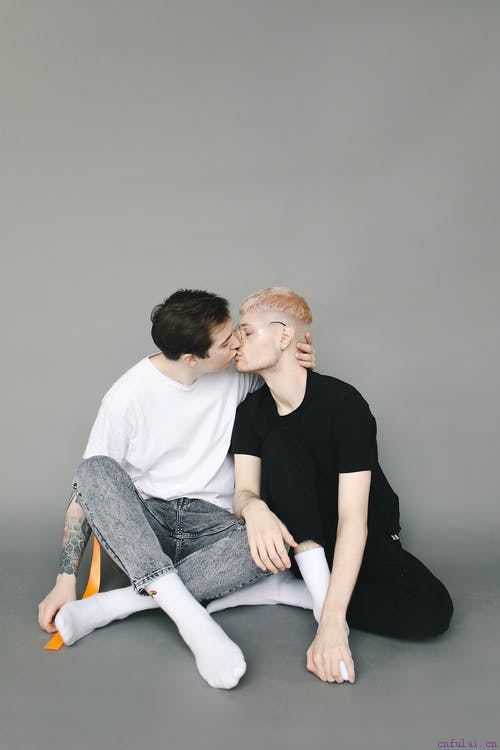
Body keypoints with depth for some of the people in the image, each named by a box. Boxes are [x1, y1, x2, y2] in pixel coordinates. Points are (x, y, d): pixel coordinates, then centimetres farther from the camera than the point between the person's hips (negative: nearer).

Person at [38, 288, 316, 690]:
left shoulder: (238, 371, -4)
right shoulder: (129, 395, -12)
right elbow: (88, 487, -9)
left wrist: (302, 366, -7)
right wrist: (66, 579, -14)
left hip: (212, 525, 2)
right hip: (143, 523, -1)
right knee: (95, 470, -30)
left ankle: (114, 603, -26)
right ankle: (190, 616, -39)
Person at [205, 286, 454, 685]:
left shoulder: (344, 403, -23)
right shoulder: (251, 410, -6)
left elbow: (353, 519, -29)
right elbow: (244, 491, -13)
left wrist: (332, 622, -36)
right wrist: (254, 508, -40)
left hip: (367, 539, -2)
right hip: (298, 542, 2)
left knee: (432, 610, -29)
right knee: (279, 447, -25)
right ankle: (317, 590, -25)